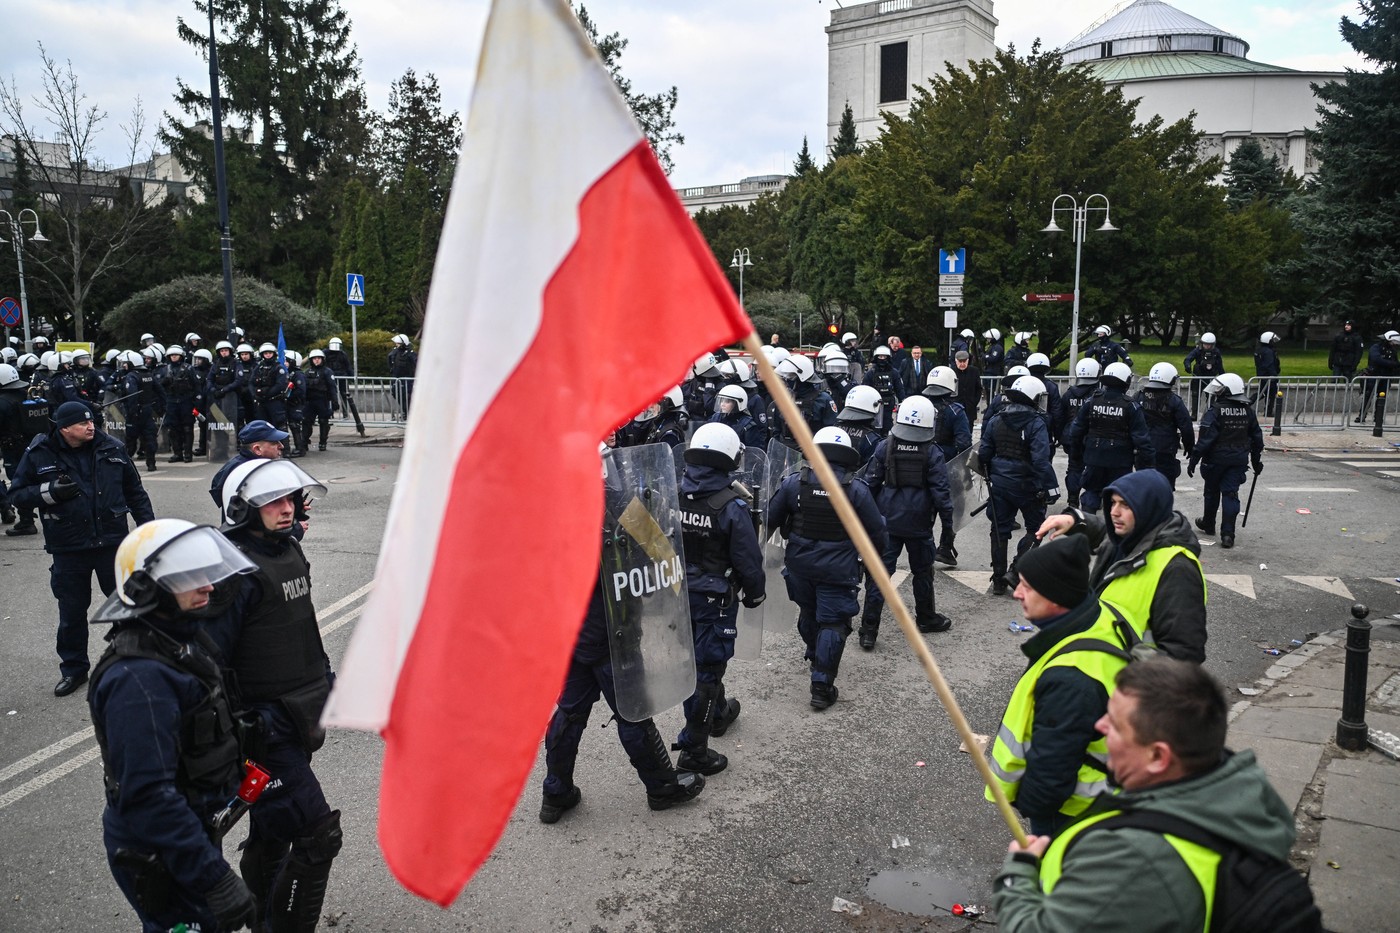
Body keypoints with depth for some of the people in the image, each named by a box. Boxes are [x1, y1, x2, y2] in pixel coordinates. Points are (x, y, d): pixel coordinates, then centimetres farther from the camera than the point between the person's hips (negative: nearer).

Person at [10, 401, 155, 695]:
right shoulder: (39, 454, -4)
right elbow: (18, 494, 1)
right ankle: (73, 669, 26)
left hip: (112, 543, 1)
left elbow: (134, 491, 8)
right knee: (71, 613, 9)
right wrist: (50, 492, -18)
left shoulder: (111, 448, 0)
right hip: (68, 550, 0)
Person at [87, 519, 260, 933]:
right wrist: (216, 879, -32)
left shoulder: (182, 636, 0)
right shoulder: (139, 678, -31)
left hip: (195, 824, 9)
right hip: (159, 857, -9)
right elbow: (149, 797, -33)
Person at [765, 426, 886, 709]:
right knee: (833, 623, 4)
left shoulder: (794, 482, -8)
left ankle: (814, 654, 50)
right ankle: (822, 684, -1)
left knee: (808, 611, 25)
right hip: (838, 569, -3)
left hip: (800, 564, 3)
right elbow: (876, 532, -6)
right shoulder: (857, 489, -12)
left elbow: (770, 519, 0)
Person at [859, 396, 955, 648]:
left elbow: (869, 483, 0)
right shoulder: (932, 453, -8)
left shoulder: (885, 447, -4)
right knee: (922, 571, 18)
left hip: (887, 521, 1)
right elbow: (940, 491, -7)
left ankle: (869, 629, -2)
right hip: (919, 523, -1)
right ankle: (926, 618, 35)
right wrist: (947, 523, 2)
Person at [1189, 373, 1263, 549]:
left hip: (1216, 459, -4)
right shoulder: (1247, 411, 3)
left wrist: (1193, 461, -14)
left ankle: (1208, 524, 34)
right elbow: (1256, 437, 11)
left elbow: (1205, 439, -19)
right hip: (1238, 460, 4)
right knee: (1230, 494, 3)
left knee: (1212, 492, 15)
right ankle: (1227, 534, -6)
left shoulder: (1215, 411, -15)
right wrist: (1257, 461, 21)